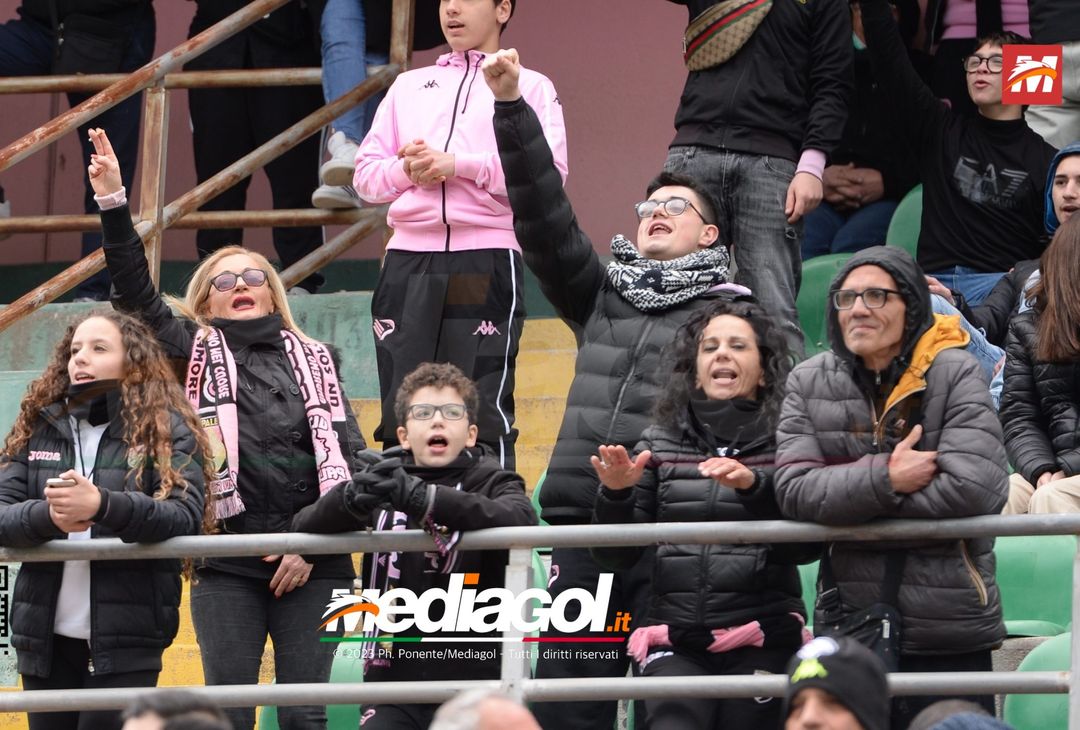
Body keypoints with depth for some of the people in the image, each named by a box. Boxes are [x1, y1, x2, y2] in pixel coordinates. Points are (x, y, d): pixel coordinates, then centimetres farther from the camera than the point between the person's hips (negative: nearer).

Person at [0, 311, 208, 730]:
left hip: (127, 638, -4)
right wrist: (47, 516, -22)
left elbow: (186, 517, -15)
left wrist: (102, 504, -31)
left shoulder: (167, 431, 0)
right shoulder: (37, 429, 10)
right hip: (47, 636, 4)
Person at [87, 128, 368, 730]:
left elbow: (349, 457, 6)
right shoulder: (197, 353, 10)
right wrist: (114, 204, -15)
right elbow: (137, 294, -4)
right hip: (228, 563, -1)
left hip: (312, 563, 1)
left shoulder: (313, 360, 12)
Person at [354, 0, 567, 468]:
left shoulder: (528, 87, 11)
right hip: (408, 262, 4)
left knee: (484, 405, -11)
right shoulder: (409, 86, 24)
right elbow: (365, 173, 18)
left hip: (485, 264, -4)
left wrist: (458, 165, -10)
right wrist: (406, 169, -4)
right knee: (400, 407, -1)